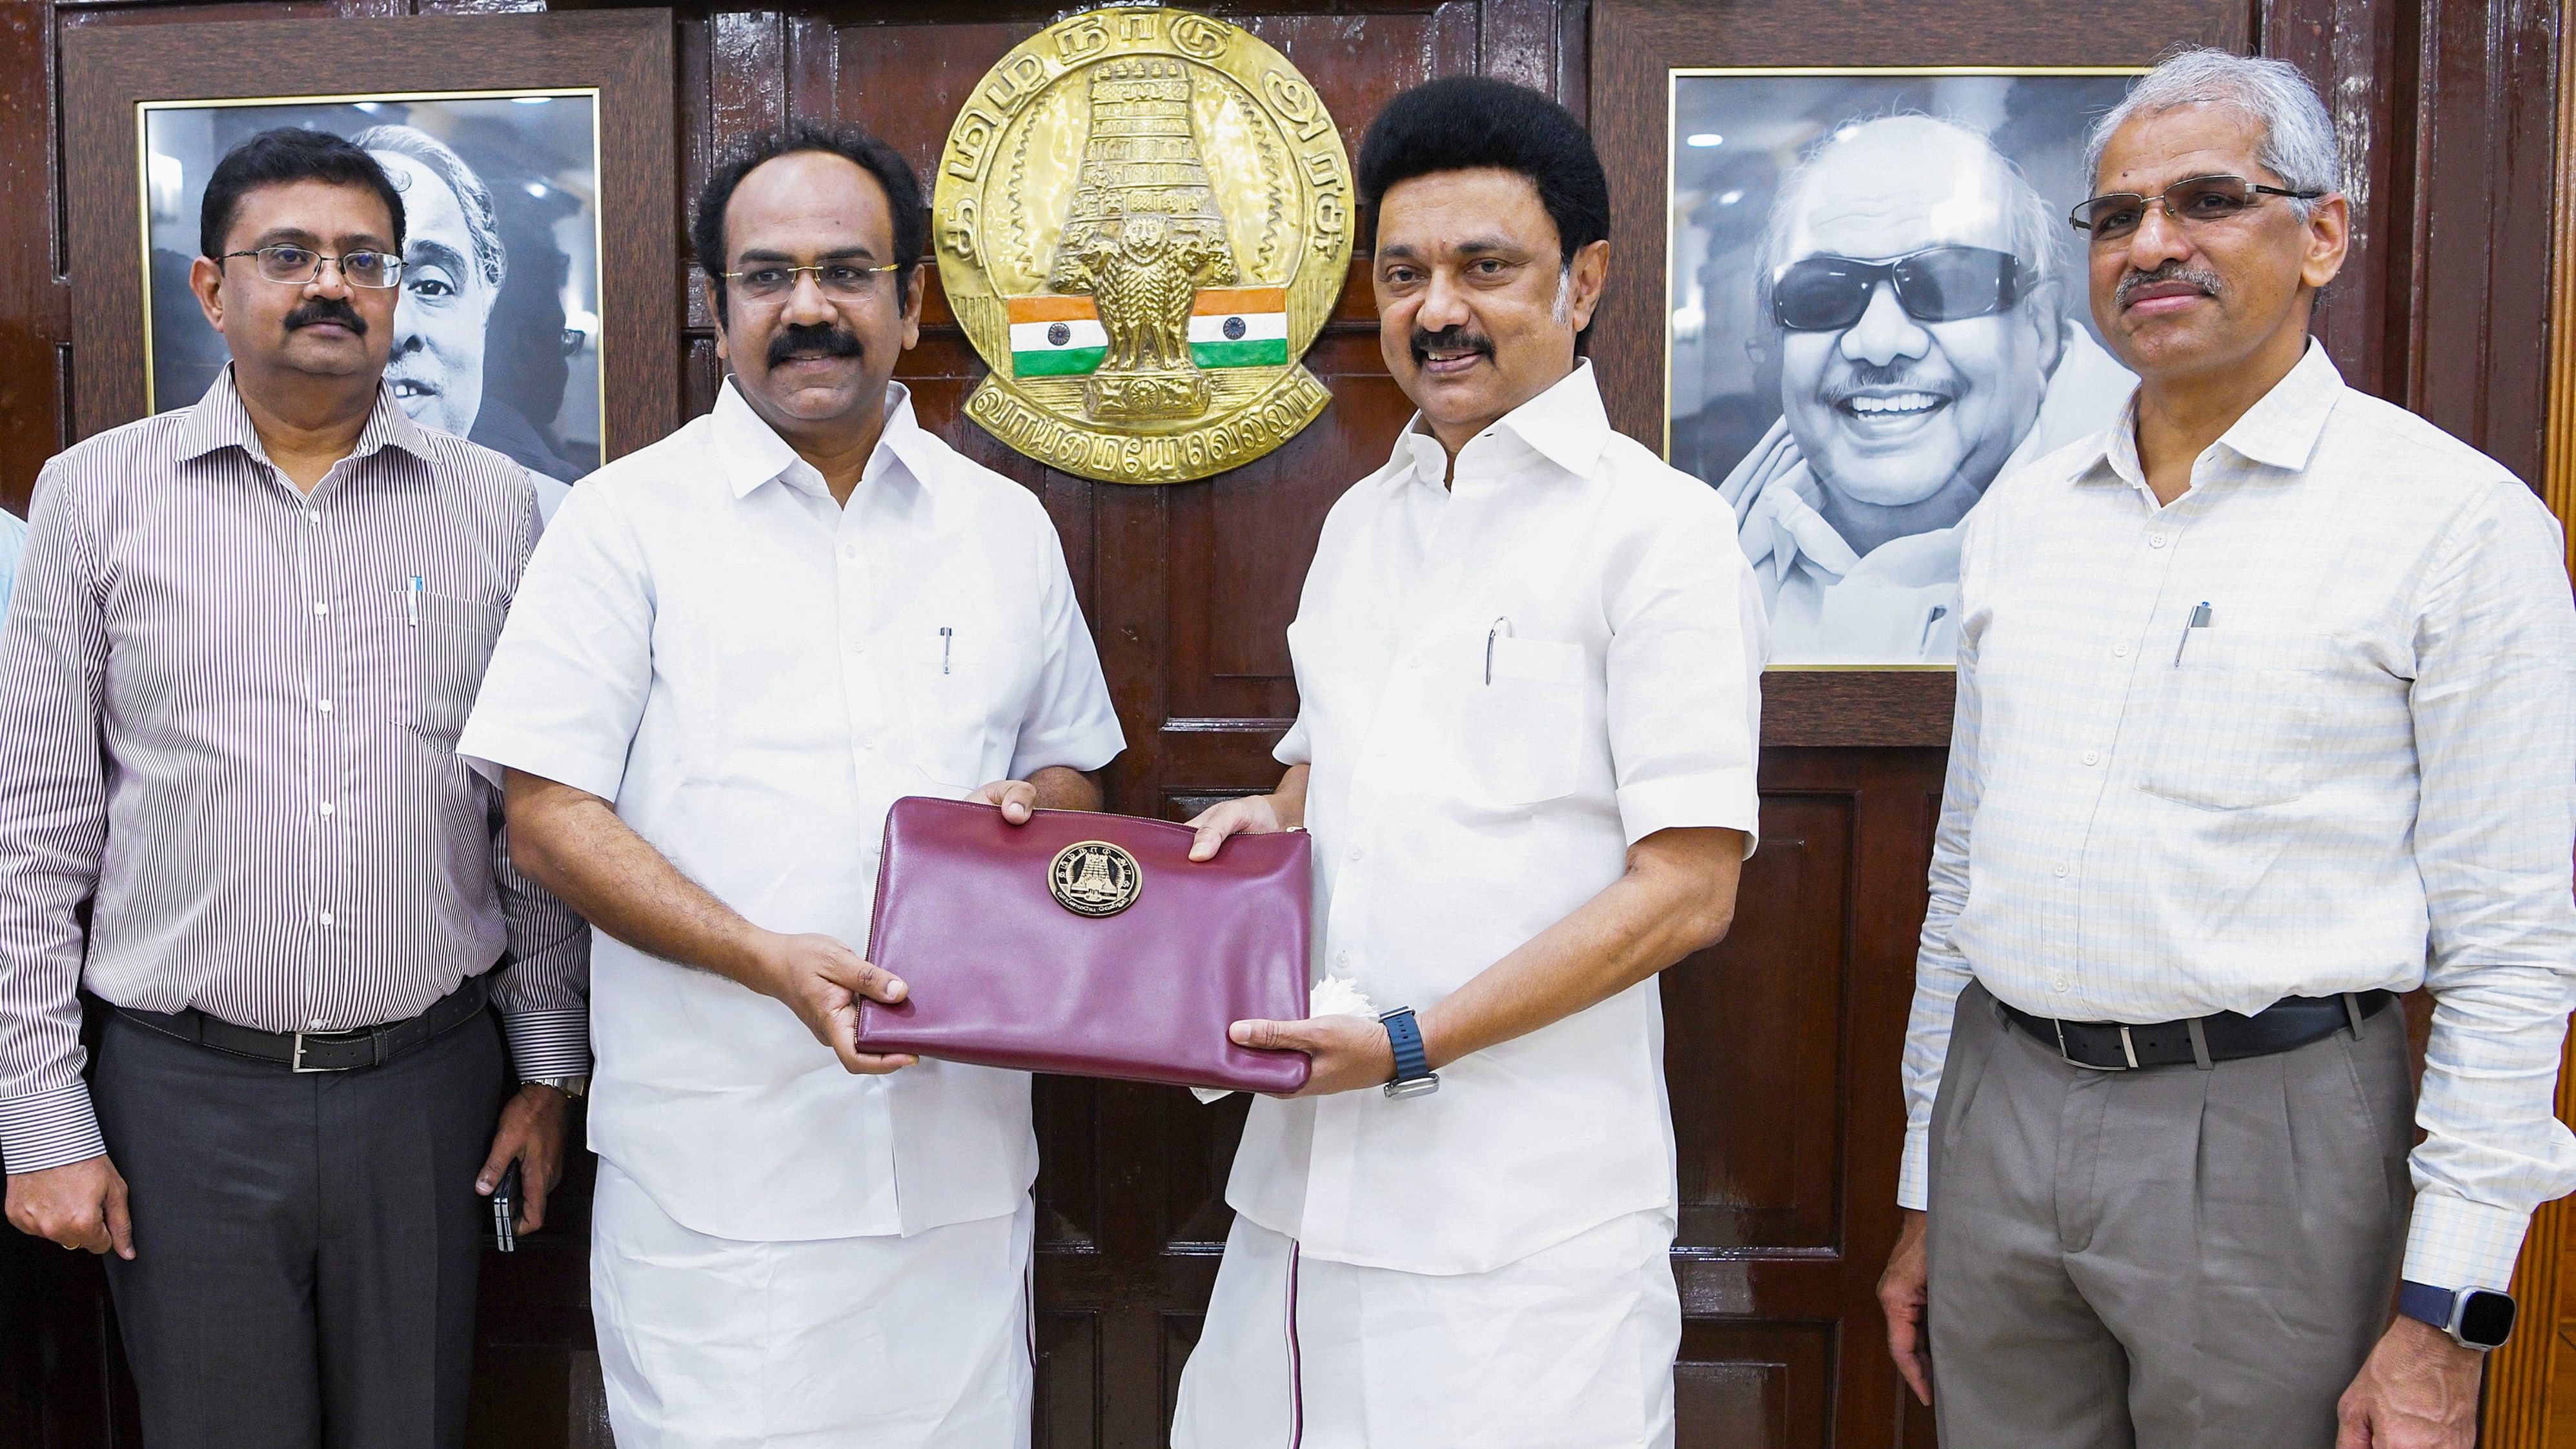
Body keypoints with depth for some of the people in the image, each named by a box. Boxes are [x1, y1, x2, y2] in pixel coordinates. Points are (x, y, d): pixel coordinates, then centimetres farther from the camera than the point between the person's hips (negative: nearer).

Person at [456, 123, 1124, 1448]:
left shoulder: (1006, 528, 11)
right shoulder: (632, 519, 0)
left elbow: (1071, 767, 20)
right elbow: (548, 816, -5)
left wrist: (1032, 808, -4)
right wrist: (768, 958, -18)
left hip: (960, 1156, 4)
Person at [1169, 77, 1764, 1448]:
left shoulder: (1658, 528, -8)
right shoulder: (1360, 520, 13)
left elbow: (1686, 890, -12)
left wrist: (1412, 1045, -16)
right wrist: (1266, 816, 2)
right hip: (1309, 1171, 6)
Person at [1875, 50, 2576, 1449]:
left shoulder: (2456, 519, -6)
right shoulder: (2019, 517, 9)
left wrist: (2448, 1317, -11)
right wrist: (1923, 1196, 15)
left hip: (2264, 1126, -4)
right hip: (2000, 1110, 5)